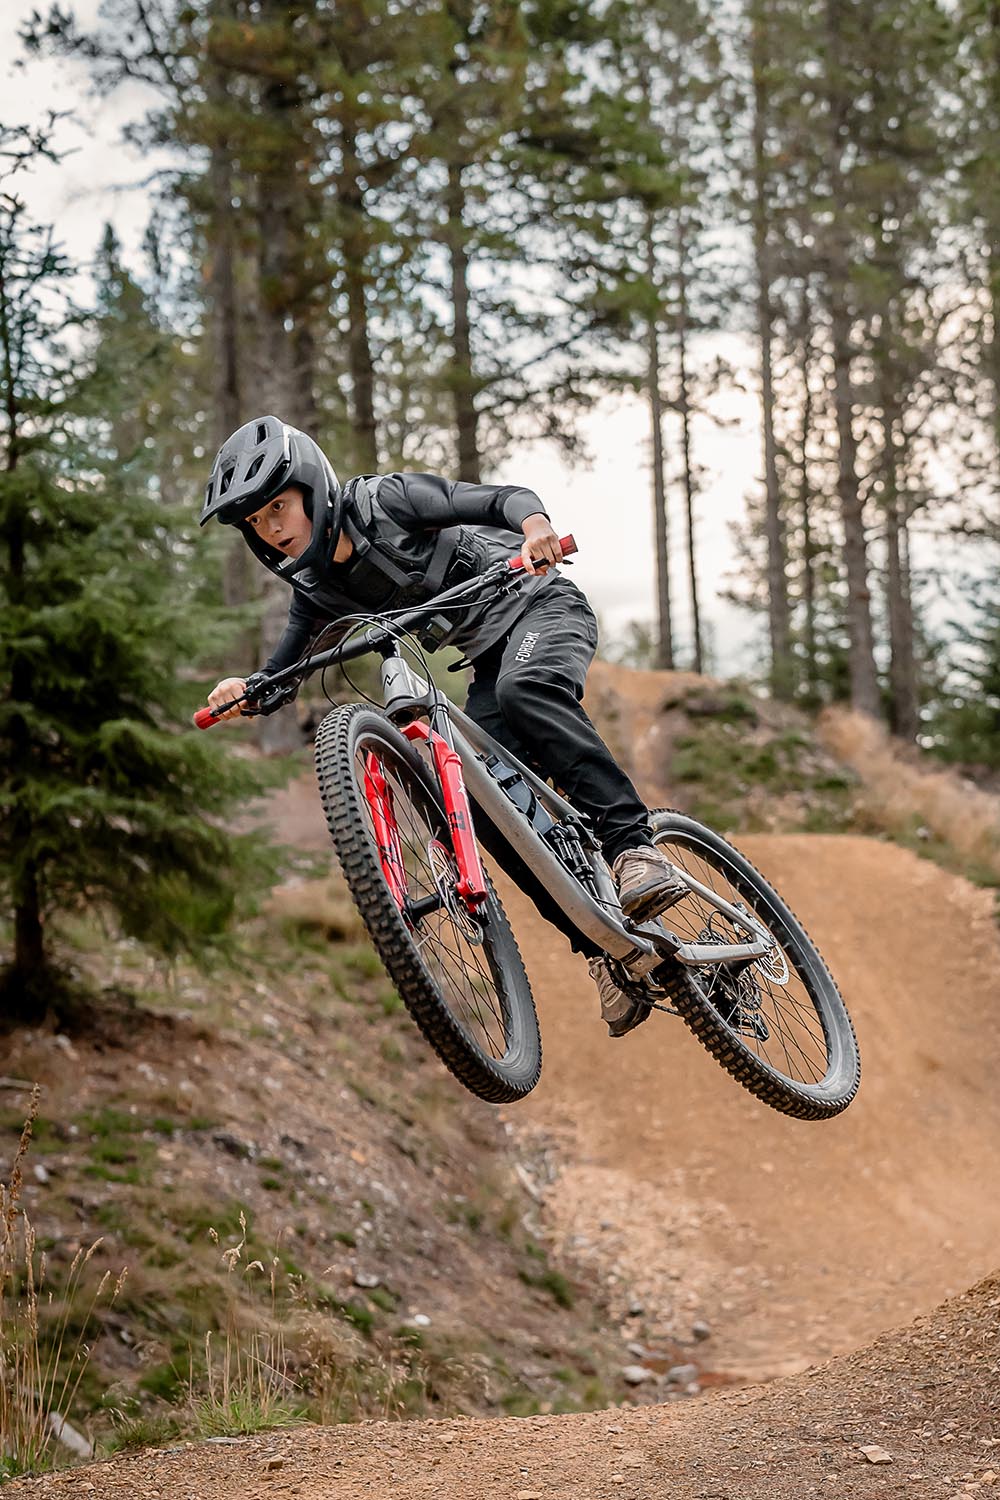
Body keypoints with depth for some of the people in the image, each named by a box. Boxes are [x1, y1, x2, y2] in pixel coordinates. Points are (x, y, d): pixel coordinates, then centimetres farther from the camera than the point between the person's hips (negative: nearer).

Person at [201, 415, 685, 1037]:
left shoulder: (384, 501, -19)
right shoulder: (316, 588, -1)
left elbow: (504, 497, -22)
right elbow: (283, 673, -1)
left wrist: (534, 527, -45)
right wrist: (247, 691, -24)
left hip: (543, 607, -6)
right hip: (489, 658, 6)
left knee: (525, 689, -39)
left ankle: (635, 845, -40)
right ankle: (604, 948, -9)